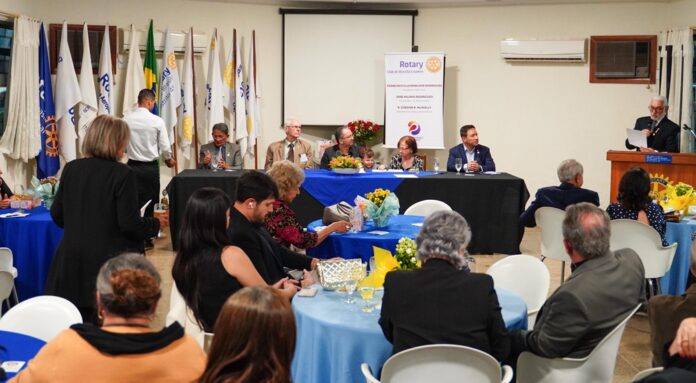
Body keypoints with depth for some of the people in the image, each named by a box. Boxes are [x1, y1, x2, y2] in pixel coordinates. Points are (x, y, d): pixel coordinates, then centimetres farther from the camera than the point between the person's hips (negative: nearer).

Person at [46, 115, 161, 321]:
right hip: (109, 262, -5)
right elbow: (130, 225, -15)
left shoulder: (71, 169, 2)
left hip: (72, 262, 5)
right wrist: (155, 224, 4)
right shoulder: (122, 174, -14)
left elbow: (57, 215, 8)